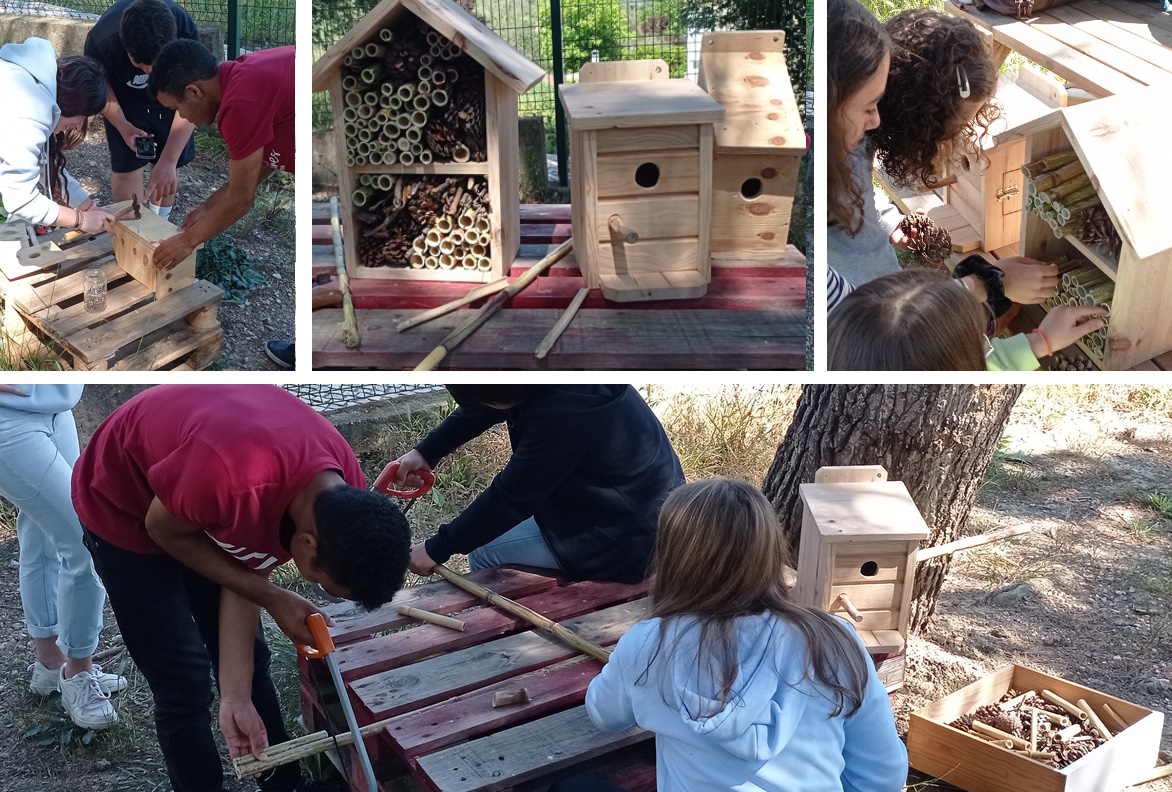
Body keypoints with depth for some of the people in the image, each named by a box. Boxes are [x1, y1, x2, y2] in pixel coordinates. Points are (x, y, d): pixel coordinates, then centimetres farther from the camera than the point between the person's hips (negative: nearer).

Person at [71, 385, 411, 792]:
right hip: (123, 510, -5)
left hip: (199, 501, 5)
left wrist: (236, 697, -16)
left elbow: (245, 570, -12)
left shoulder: (345, 495, -22)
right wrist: (273, 599, -23)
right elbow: (163, 530, -22)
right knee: (185, 684, -2)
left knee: (250, 660, 12)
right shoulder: (228, 477, -45)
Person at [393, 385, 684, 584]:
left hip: (628, 535, -9)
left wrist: (437, 549, -14)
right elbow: (477, 408, 8)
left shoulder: (562, 413, -35)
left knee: (485, 553, -3)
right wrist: (425, 452, 1)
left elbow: (510, 498, -25)